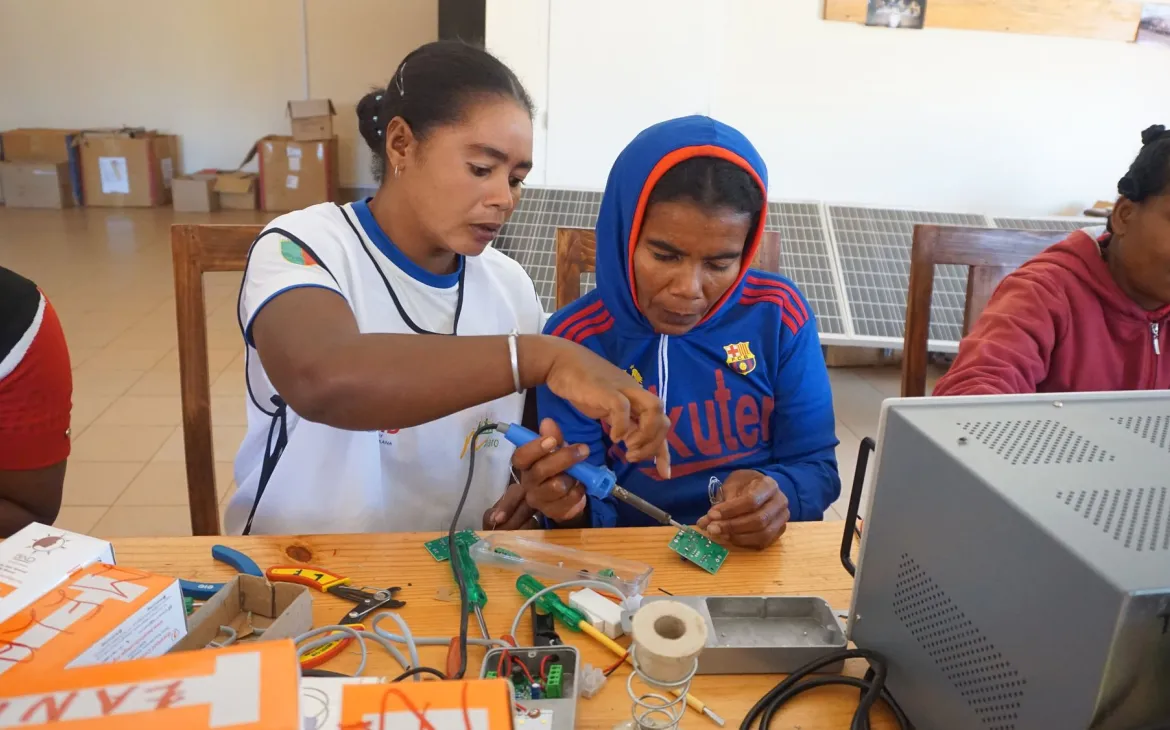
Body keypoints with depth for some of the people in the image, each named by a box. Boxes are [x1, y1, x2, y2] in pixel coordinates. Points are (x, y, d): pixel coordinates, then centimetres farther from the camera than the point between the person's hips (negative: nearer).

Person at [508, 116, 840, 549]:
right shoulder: (575, 339, -9)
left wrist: (778, 495, -21)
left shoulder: (778, 314, -6)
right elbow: (591, 511, -6)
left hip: (766, 556, 2)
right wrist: (571, 507, -28)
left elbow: (816, 467, 0)